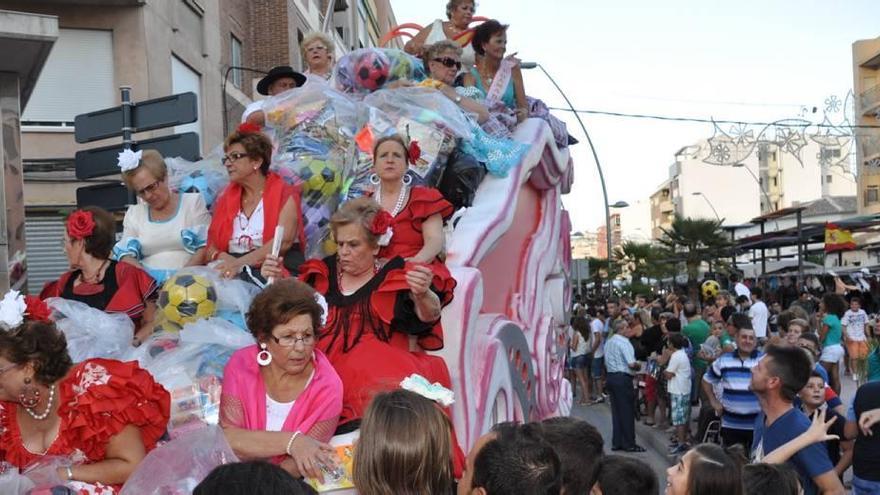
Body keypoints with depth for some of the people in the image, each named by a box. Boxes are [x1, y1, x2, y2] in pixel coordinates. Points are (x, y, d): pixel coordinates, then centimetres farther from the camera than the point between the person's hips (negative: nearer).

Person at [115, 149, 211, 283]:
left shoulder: (193, 202, 9)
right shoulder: (133, 213, 19)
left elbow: (206, 247, 0)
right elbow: (126, 255, 10)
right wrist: (146, 276, -12)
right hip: (149, 281, 3)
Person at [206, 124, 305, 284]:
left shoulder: (285, 195, 5)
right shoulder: (225, 198, 21)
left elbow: (283, 241, -11)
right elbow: (211, 246, 15)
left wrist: (240, 263, -22)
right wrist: (223, 258, -10)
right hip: (230, 273, 4)